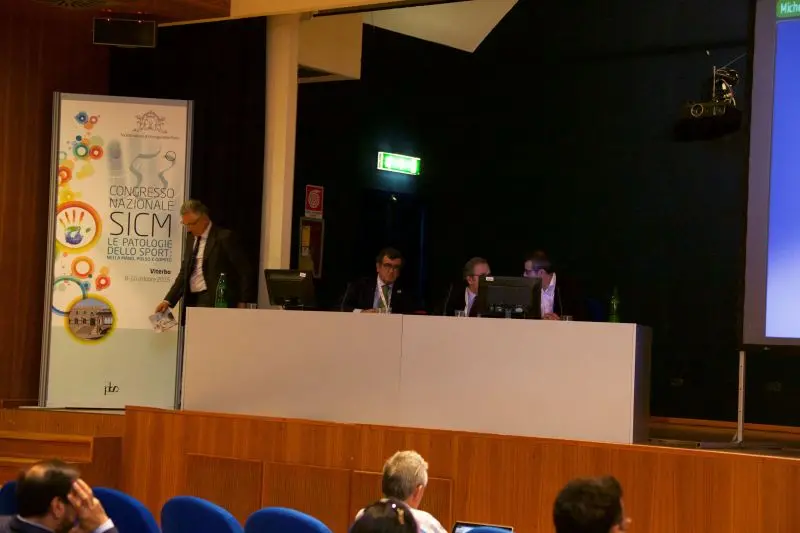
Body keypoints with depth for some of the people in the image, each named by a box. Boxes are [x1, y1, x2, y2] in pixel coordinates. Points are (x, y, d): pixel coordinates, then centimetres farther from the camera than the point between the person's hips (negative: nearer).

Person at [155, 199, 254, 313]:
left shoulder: (224, 237, -6)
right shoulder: (190, 239, 16)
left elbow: (243, 271, -6)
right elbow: (184, 273, 18)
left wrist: (243, 302, -8)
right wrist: (168, 301, 8)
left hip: (215, 302, -7)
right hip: (192, 301, 7)